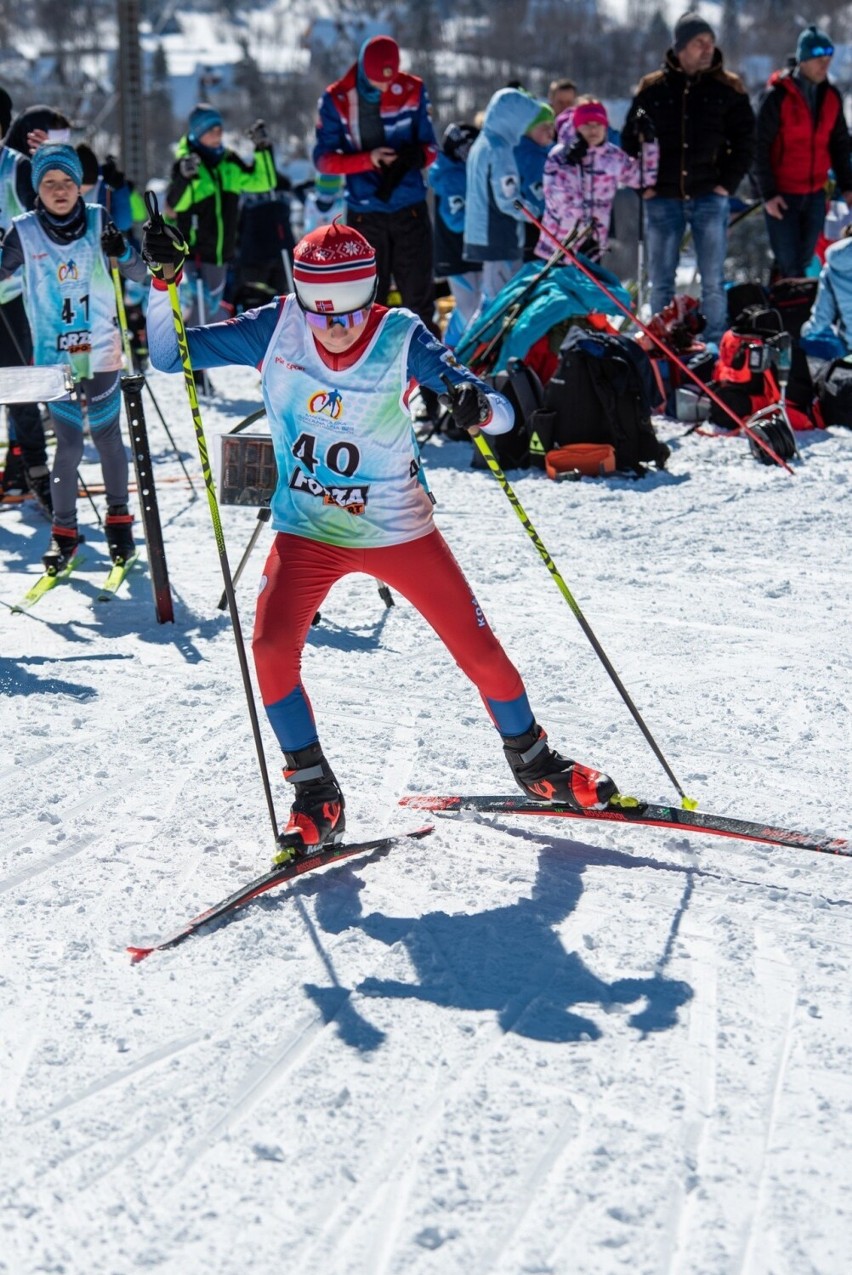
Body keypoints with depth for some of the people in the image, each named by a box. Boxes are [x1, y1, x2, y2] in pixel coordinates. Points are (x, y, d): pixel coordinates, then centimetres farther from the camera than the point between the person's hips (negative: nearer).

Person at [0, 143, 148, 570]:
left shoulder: (99, 221, -3)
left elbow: (140, 273, -2)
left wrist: (121, 251, -24)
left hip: (101, 350, 1)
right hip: (53, 354, -1)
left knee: (107, 435, 11)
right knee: (68, 444, -1)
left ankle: (118, 516, 28)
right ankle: (64, 530, 12)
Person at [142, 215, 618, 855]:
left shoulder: (401, 339, -17)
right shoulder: (276, 329, -10)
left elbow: (503, 415, -21)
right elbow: (169, 356, -5)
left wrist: (479, 404, -44)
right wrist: (164, 280, -20)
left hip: (399, 529, -1)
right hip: (307, 532, 1)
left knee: (480, 651, 2)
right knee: (273, 648, -20)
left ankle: (533, 761, 30)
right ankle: (317, 797, -2)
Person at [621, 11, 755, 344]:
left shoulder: (728, 88, 2)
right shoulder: (652, 89, 4)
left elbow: (745, 142, 6)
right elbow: (629, 139, 11)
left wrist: (727, 183, -4)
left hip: (710, 198, -1)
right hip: (663, 200, 1)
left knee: (713, 281, 0)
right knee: (661, 282, 7)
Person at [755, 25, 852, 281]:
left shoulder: (831, 96, 5)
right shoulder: (778, 96, -12)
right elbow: (760, 147, -11)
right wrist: (768, 194, -13)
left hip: (815, 194, 5)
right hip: (782, 196, -5)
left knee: (803, 260, 11)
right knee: (788, 263, -4)